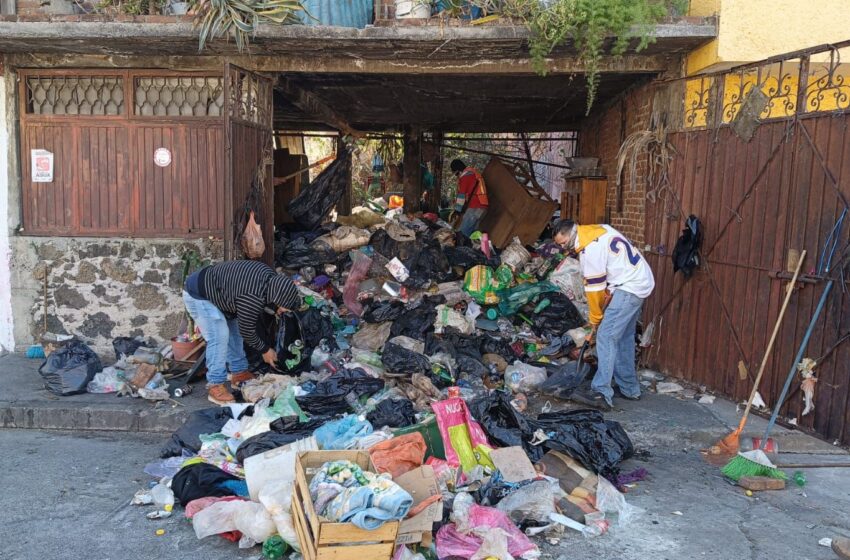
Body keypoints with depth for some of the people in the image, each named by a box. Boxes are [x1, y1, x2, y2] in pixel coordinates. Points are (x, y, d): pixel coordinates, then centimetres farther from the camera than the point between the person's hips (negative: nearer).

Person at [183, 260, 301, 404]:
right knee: (219, 336, -16)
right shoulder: (251, 299, -34)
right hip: (197, 294, -10)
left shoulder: (272, 278, -9)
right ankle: (215, 386, -9)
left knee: (234, 331, 11)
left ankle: (239, 374, 21)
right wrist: (264, 350, -4)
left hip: (213, 289, 10)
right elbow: (246, 331, -19)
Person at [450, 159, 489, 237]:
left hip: (474, 208, -10)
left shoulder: (464, 176, -6)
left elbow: (461, 195, -9)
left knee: (463, 231, -10)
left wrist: (457, 210, -6)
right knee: (471, 231, 11)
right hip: (483, 207, 10)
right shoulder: (475, 172, 23)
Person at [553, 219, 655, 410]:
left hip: (629, 288, -10)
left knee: (606, 337, -12)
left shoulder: (590, 250, -19)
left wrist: (595, 322, -3)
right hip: (642, 280, 10)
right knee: (624, 337, 16)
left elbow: (594, 289, -13)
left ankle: (601, 393, -15)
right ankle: (630, 388, 24)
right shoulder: (600, 230, 9)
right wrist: (610, 290, 7)